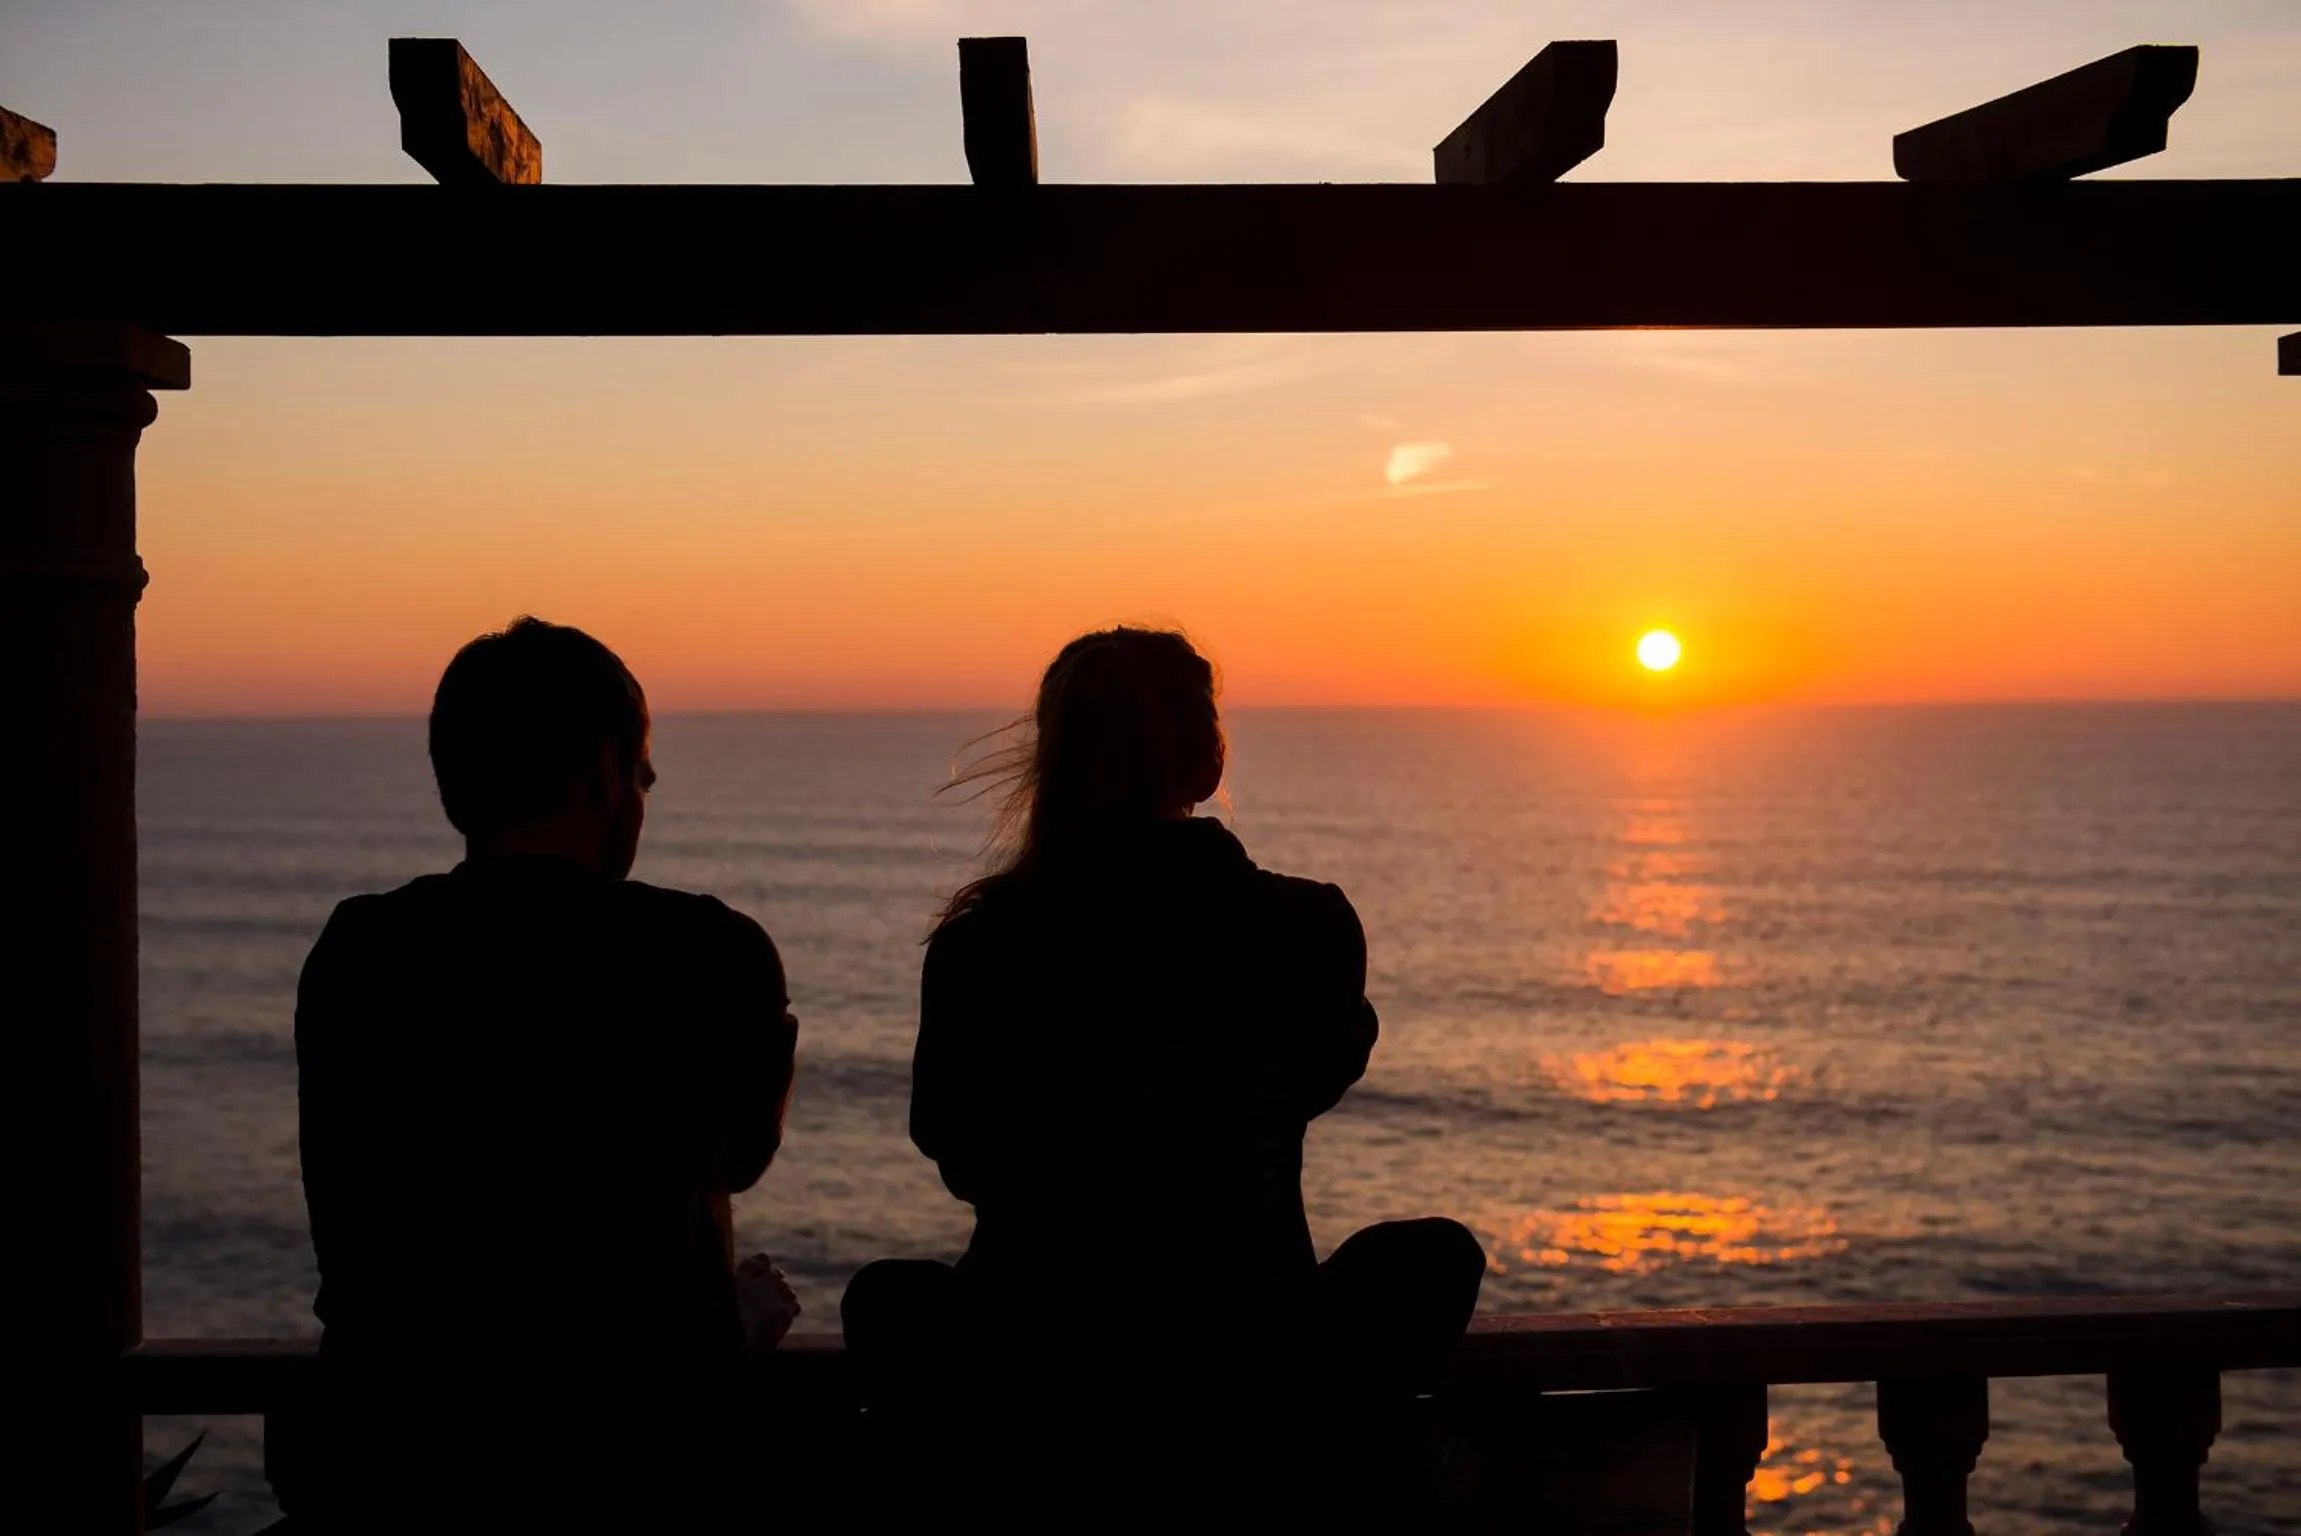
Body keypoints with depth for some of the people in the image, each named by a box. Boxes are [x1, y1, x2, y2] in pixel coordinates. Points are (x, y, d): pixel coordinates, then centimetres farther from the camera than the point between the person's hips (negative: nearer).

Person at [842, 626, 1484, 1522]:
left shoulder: (977, 945, -9)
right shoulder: (1303, 927, -10)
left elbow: (956, 1155, 7)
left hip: (1032, 1388, 1)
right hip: (1259, 1394, -1)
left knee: (888, 1296, 34)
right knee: (1435, 1253, 28)